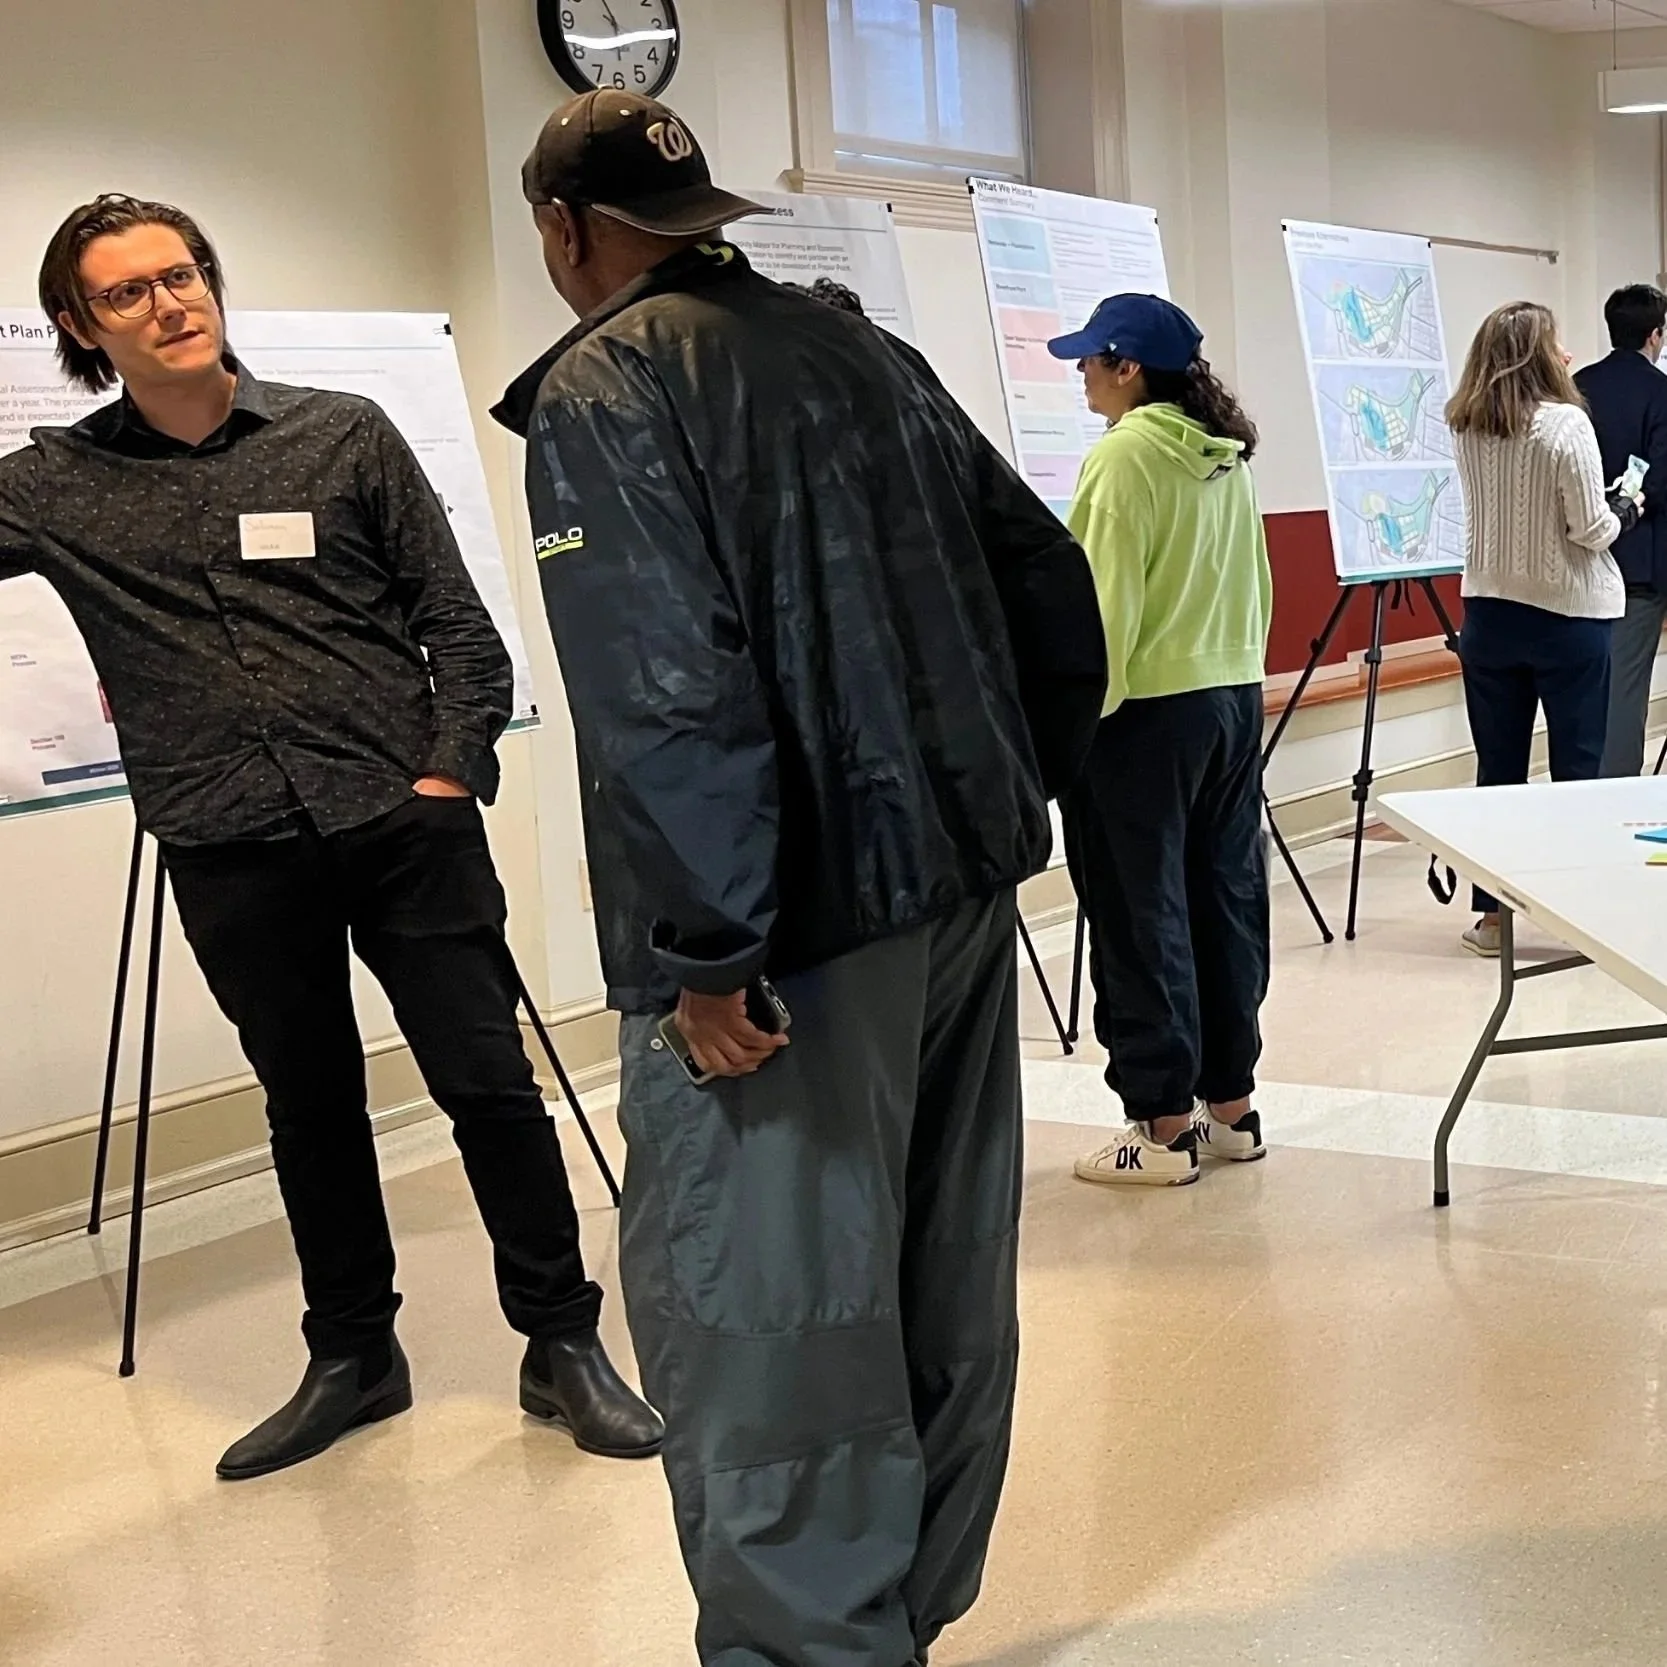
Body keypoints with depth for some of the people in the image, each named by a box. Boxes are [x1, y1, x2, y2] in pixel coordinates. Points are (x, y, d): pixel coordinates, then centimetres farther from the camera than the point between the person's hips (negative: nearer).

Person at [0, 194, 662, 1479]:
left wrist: (454, 769, -7)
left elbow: (457, 623, 3)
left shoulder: (346, 437, 2)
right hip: (229, 856, 2)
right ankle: (353, 1359, 27)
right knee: (310, 1105, 12)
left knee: (488, 1080, 0)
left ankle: (564, 1345, 13)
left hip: (403, 823, -1)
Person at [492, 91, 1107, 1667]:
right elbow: (1051, 585, 12)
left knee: (762, 1330, 0)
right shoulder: (864, 349, 13)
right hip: (961, 895, 9)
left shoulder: (602, 387, -9)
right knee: (938, 1292, 18)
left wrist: (705, 950, -18)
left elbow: (664, 687, -21)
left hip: (796, 931, -8)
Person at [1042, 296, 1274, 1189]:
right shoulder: (1227, 456, 11)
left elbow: (1106, 605, -17)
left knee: (1143, 914, -1)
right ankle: (1230, 1106, 20)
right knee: (1226, 897, 12)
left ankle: (1164, 1127, 5)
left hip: (1146, 714, -8)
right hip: (1233, 699, 8)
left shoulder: (1125, 455, -13)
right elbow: (1255, 584, 15)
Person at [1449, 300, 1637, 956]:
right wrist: (1625, 509, 6)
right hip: (1568, 616, -5)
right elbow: (1590, 530, -14)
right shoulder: (1566, 423, -14)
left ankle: (1492, 914, 14)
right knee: (1579, 769, 5)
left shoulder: (1465, 428, 3)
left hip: (1488, 613, 5)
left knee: (1498, 768, 9)